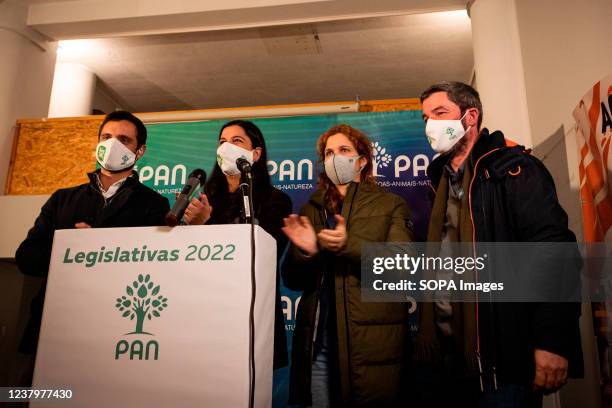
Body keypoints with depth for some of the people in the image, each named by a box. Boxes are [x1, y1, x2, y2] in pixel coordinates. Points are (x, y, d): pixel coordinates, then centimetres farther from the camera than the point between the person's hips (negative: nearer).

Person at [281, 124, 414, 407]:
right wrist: (304, 252, -10)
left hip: (371, 340, -2)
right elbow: (293, 280, 12)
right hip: (318, 340, 3)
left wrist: (349, 245, -21)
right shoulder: (311, 209, 14)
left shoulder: (390, 205, 6)